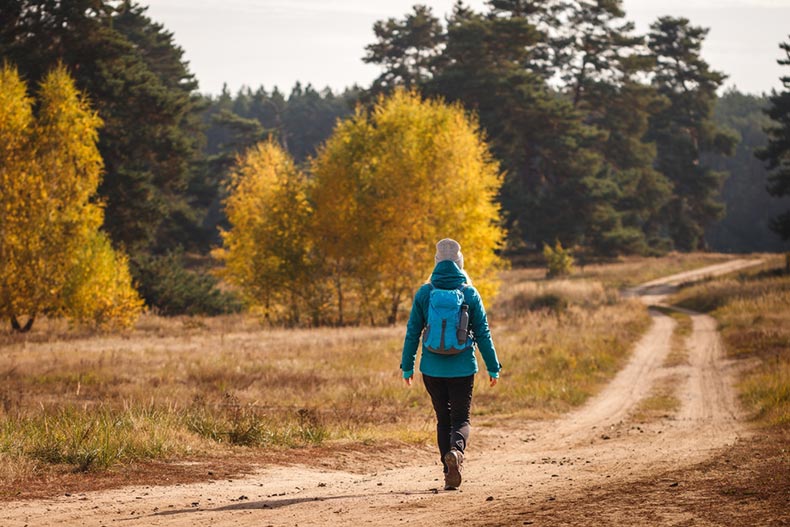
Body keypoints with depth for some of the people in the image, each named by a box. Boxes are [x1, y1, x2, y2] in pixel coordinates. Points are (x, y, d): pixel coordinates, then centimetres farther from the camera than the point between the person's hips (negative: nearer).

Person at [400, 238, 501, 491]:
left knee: (443, 419, 14)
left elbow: (412, 332, 1)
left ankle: (450, 474, 11)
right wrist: (493, 367, 7)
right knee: (461, 420, 6)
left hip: (432, 369, 1)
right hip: (462, 368, -1)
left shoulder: (424, 293, -2)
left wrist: (407, 366, 10)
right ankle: (456, 450, -27)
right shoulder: (470, 294, -3)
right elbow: (483, 334, 0)